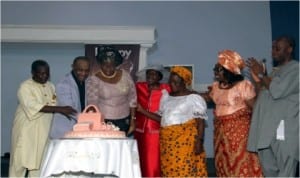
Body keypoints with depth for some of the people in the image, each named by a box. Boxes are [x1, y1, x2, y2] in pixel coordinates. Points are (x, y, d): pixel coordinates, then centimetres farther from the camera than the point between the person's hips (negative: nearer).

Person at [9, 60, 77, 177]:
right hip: (26, 130, -5)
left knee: (39, 161, 7)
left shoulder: (51, 87, 10)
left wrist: (64, 111, -5)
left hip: (44, 131, 5)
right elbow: (34, 107, -23)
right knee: (21, 161, -1)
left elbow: (54, 105, 15)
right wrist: (59, 109, -29)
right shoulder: (25, 87, -11)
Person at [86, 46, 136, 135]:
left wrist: (132, 121, 6)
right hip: (104, 121, -2)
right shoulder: (93, 80, -5)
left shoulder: (125, 75, 2)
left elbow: (132, 99, 7)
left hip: (124, 122, 2)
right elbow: (93, 104, -7)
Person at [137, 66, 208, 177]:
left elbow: (200, 122, -7)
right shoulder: (166, 97, 14)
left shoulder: (194, 98, -5)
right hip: (167, 141, 6)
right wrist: (142, 110, 7)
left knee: (185, 170, -8)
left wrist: (199, 141, -16)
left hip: (186, 141, -6)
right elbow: (162, 118, 14)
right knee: (169, 170, 8)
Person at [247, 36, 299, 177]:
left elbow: (277, 91, -17)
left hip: (284, 129, -9)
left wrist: (261, 74, -5)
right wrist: (257, 80, 10)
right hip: (267, 129, 9)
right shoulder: (276, 71, 23)